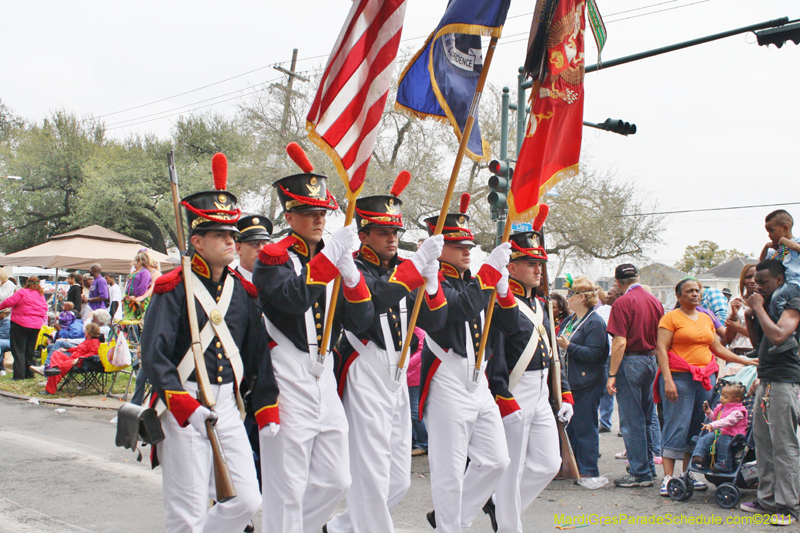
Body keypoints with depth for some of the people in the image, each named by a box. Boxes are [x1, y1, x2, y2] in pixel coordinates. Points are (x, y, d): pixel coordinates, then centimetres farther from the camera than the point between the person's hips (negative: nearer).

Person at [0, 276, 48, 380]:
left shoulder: (22, 292, -9)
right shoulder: (41, 295, 11)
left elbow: (9, 302, -12)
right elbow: (45, 309, 15)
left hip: (21, 324, -6)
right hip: (37, 325, 6)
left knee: (19, 350, -2)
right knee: (30, 350, 15)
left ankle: (19, 374, -10)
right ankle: (29, 373, 17)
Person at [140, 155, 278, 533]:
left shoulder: (242, 290, 10)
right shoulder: (174, 288, -6)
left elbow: (259, 352, 12)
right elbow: (154, 355, -13)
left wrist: (267, 408, 6)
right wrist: (183, 404, -24)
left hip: (228, 406, 5)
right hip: (182, 408, -5)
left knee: (246, 500, 4)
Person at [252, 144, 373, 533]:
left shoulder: (334, 261, 14)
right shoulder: (274, 257, -4)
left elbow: (360, 322, 4)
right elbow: (292, 298, -25)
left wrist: (351, 274, -12)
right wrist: (329, 256, -30)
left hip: (325, 380, 7)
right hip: (288, 382, -7)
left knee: (336, 482, 13)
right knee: (287, 490, -2)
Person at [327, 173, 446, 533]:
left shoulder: (404, 271, 15)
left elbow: (434, 322, 8)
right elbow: (370, 299, -27)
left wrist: (431, 283, -9)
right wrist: (416, 267, -33)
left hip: (398, 379, 8)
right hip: (365, 379, -8)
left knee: (399, 480, 12)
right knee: (372, 478, -9)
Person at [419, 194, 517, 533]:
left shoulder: (474, 283, 15)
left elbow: (511, 325, 14)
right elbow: (459, 307, -28)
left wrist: (502, 288, -3)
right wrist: (492, 268, -22)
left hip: (479, 385, 8)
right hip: (447, 387, -8)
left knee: (496, 461, 10)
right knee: (450, 472, -2)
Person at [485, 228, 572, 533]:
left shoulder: (540, 306, 16)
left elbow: (553, 354, 20)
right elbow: (493, 357, -19)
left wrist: (565, 395, 14)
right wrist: (505, 402, -22)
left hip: (541, 397, 9)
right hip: (513, 396, -9)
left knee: (549, 464, 10)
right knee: (512, 470, 1)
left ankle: (499, 503, 26)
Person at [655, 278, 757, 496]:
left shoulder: (706, 319, 17)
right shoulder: (671, 318, -2)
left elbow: (718, 348, 23)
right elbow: (661, 349, -9)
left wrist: (745, 361, 17)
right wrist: (668, 380, -17)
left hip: (705, 379, 6)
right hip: (679, 378, -6)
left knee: (696, 428, 7)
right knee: (676, 427, -8)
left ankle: (688, 473, 15)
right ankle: (668, 477, -6)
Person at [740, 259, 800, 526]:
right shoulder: (768, 306, 19)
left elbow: (777, 336, -23)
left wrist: (759, 308, -13)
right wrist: (750, 318, 10)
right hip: (766, 382, 9)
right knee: (763, 442, 11)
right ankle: (768, 499, 18)